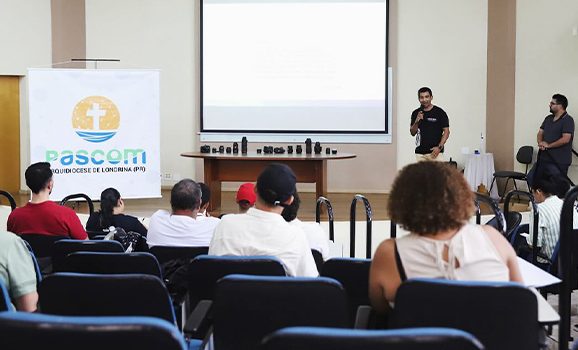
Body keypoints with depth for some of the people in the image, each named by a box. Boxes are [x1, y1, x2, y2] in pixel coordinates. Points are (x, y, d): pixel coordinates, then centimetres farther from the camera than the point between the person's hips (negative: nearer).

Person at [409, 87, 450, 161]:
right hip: (420, 153, 4)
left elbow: (446, 131, -2)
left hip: (435, 152, -4)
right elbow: (412, 133, 9)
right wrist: (417, 121, -9)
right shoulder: (415, 113, 10)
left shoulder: (440, 112, -2)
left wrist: (439, 147, -13)